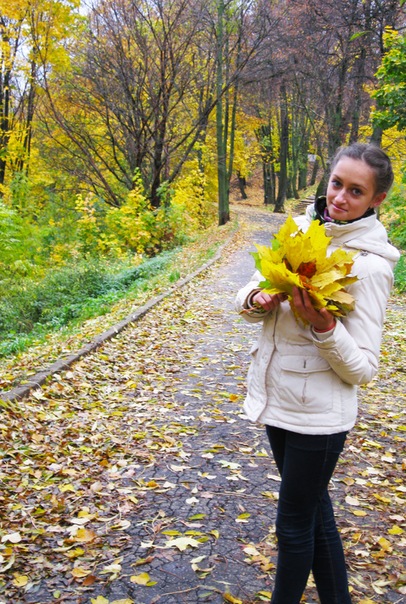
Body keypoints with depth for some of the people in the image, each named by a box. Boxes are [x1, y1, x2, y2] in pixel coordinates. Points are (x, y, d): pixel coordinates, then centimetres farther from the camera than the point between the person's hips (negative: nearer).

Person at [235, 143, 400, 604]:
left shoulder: (370, 265, -18)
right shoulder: (299, 231, 1)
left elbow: (362, 368, -17)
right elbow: (248, 294, 6)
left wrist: (323, 326, -32)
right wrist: (257, 300, -15)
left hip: (318, 415, -7)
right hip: (276, 400, 7)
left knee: (294, 524, 11)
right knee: (314, 512, 23)